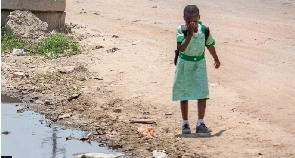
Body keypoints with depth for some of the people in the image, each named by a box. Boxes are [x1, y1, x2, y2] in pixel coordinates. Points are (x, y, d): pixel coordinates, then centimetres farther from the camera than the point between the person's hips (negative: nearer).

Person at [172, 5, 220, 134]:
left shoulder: (204, 30, -7)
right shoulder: (181, 30, -14)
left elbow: (210, 45, 11)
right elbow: (181, 48, -28)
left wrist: (216, 59, 25)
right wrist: (190, 33, -30)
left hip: (199, 64, 2)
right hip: (184, 64, -2)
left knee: (202, 94, -8)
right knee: (184, 95, 6)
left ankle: (200, 124, -8)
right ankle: (185, 123, 16)